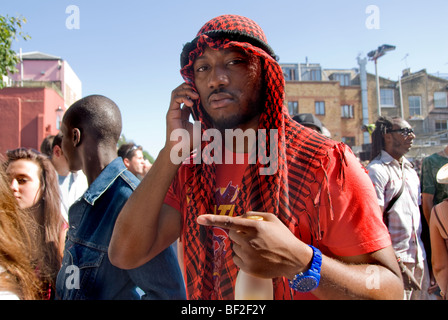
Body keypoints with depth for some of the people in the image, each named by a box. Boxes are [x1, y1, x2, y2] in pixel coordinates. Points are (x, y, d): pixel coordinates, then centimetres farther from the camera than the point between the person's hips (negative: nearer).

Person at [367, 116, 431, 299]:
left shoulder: (410, 170, 14)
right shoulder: (376, 170, -12)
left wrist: (424, 254, 15)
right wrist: (394, 261, -19)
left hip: (418, 256, 8)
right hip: (395, 258, -8)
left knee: (421, 294, 13)